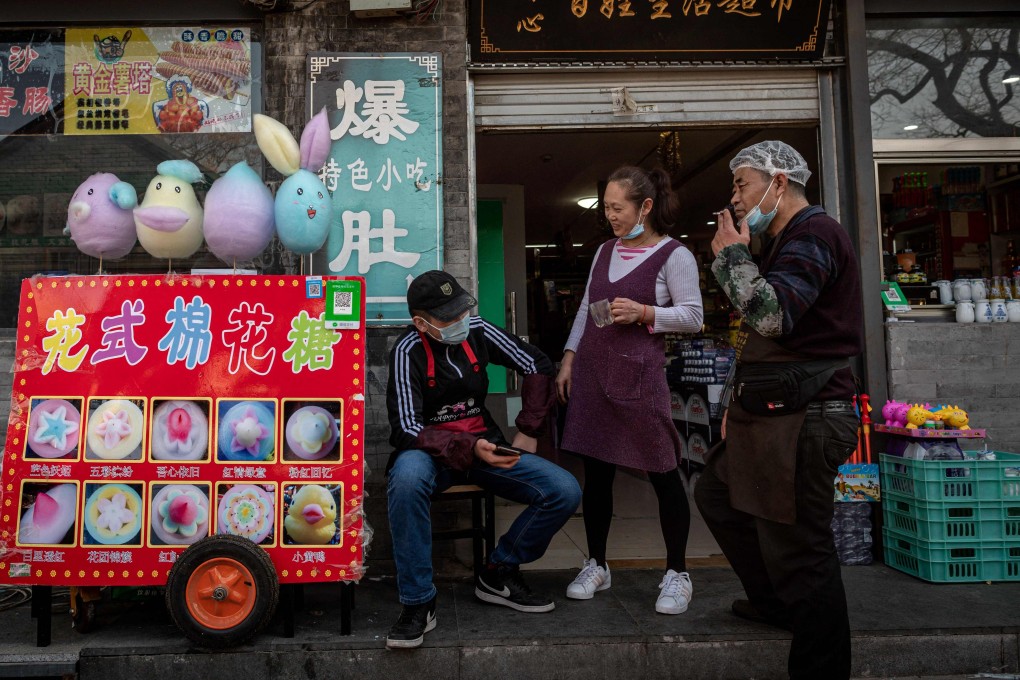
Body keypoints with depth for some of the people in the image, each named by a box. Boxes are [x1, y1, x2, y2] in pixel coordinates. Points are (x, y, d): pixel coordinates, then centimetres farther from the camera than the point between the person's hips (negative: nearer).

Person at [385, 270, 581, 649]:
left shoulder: (478, 332, -2)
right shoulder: (408, 352, -14)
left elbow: (539, 366, 8)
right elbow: (406, 430, -21)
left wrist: (529, 430, 4)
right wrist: (468, 448, -34)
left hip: (484, 445, 4)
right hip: (431, 450, -4)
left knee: (565, 492, -15)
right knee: (407, 478, -41)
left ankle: (499, 575, 4)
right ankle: (418, 603, -24)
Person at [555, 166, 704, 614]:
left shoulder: (674, 255, -2)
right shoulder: (605, 251, 16)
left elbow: (692, 317, -5)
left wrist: (644, 313, -17)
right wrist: (569, 358, 11)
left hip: (638, 374, -5)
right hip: (592, 371, 6)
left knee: (662, 473, 2)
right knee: (595, 472, 9)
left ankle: (677, 574, 17)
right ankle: (596, 566, 24)